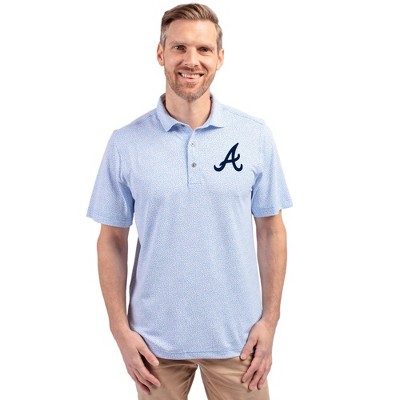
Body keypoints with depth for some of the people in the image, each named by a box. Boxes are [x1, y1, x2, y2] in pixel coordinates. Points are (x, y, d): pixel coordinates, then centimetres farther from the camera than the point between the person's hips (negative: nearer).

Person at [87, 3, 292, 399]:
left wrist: (269, 320, -2)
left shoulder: (256, 136, -4)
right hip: (156, 340, 0)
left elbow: (271, 230, 1)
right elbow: (112, 240, 0)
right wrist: (120, 329, -4)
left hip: (236, 337, 1)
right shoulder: (125, 143, -5)